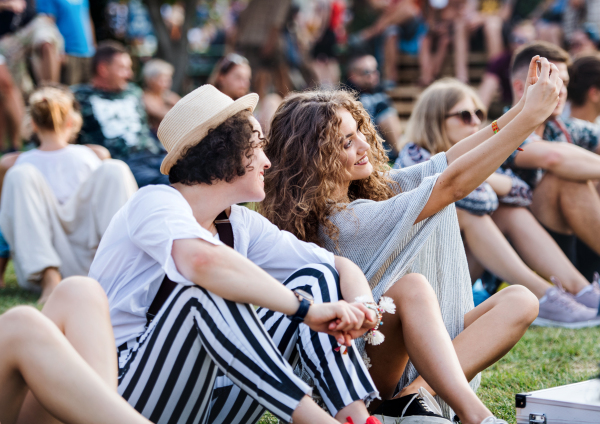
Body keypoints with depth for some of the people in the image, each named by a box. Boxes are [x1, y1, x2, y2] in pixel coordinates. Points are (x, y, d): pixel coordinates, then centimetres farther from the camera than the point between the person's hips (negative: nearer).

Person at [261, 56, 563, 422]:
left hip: (417, 344, 9)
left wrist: (526, 105, -10)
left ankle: (422, 389, -28)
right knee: (409, 288, -35)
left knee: (520, 301, -12)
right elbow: (452, 185, -26)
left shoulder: (374, 187, 3)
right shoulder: (343, 220, -23)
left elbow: (451, 160, 0)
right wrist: (532, 116, -27)